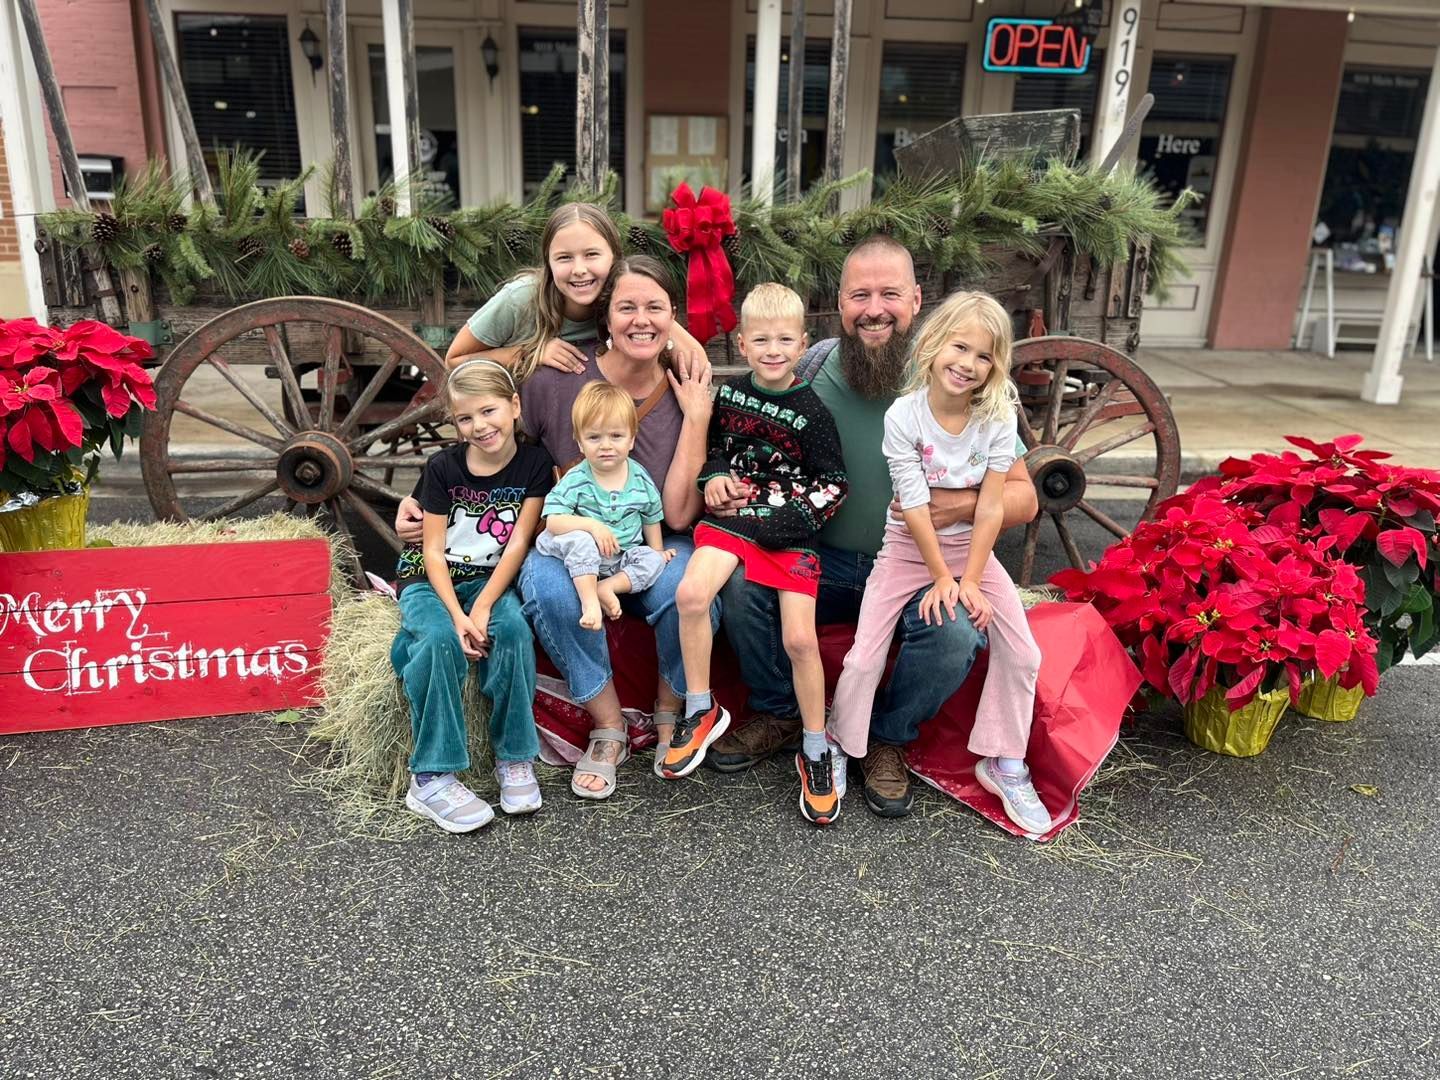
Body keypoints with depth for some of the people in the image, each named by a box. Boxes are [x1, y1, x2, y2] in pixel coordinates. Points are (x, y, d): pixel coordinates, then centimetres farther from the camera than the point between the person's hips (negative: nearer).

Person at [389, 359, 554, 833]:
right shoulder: (443, 467, -6)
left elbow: (517, 545, -9)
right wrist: (457, 615, -24)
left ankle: (514, 758, -18)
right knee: (441, 639, -33)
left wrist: (481, 609, -21)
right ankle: (432, 777, -26)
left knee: (513, 629, -32)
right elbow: (433, 551, -8)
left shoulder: (534, 464, -5)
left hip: (492, 580, 1)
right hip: (430, 580, 0)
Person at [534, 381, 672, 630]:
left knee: (654, 561, -20)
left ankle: (607, 587, -23)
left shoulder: (640, 478, -1)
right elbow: (553, 521, -19)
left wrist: (657, 551, 10)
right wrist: (591, 525, -31)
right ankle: (590, 600, -32)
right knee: (579, 539, -33)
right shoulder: (575, 480, -11)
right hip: (586, 555, -3)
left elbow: (651, 517, 14)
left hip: (626, 555, 3)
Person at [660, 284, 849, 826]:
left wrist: (784, 518, -12)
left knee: (800, 639, -11)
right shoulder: (730, 393, 6)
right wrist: (714, 475, 0)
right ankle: (701, 711, -5)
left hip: (790, 530, -2)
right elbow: (714, 444, 22)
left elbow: (833, 484, -3)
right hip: (733, 515, 3)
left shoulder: (810, 411, -4)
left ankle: (816, 751, 11)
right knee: (691, 593, -25)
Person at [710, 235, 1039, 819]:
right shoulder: (809, 370, -4)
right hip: (822, 558, 2)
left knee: (955, 634, -30)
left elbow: (1022, 496, -5)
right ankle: (777, 715, 5)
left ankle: (889, 739, 3)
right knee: (741, 581, -23)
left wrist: (964, 504, -28)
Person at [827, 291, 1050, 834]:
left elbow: (991, 506, -12)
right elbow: (914, 506, -16)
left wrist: (970, 579, -16)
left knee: (1023, 655, -9)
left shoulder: (997, 417, -11)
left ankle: (1003, 763, 11)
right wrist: (941, 578, -16)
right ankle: (836, 751, 14)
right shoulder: (903, 416, -16)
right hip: (909, 545, -2)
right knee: (863, 659, -11)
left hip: (971, 545, 2)